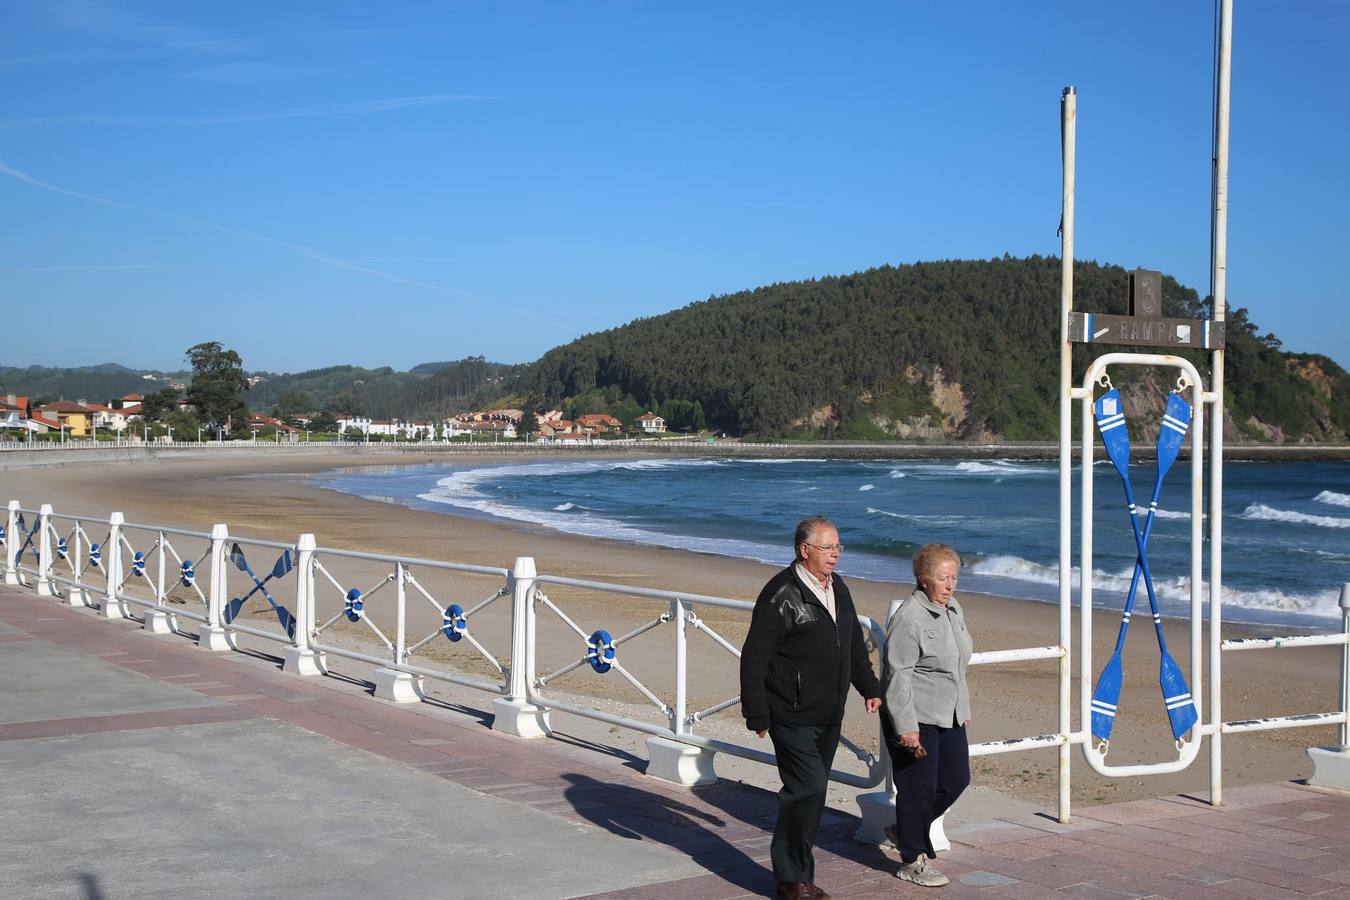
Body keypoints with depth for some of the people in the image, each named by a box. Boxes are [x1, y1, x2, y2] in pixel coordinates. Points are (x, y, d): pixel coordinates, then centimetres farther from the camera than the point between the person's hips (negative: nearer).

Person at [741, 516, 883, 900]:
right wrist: (757, 715, -16)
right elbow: (754, 658, -15)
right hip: (793, 717, -8)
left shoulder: (838, 588, 11)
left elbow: (855, 645, 26)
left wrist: (870, 687, 19)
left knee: (809, 792, 12)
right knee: (809, 789, -12)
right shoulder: (781, 595, -15)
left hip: (828, 717, 8)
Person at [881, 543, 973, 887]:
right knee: (919, 788, 0)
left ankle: (907, 830, 33)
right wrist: (905, 727, -23)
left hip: (949, 716, 9)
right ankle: (913, 862, 15)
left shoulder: (953, 609, 9)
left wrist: (963, 707, 23)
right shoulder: (909, 619, -19)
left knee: (956, 779, 14)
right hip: (916, 719, -9)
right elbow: (897, 675, -21)